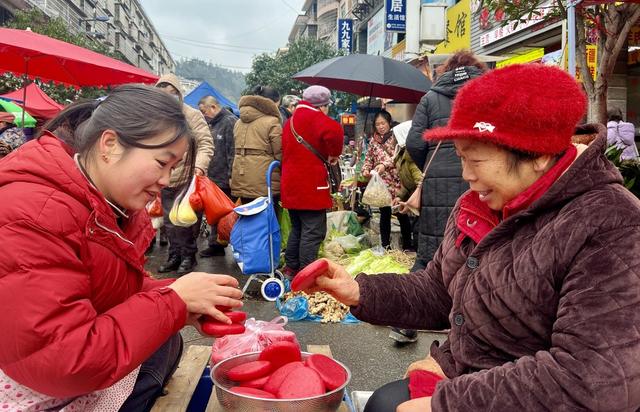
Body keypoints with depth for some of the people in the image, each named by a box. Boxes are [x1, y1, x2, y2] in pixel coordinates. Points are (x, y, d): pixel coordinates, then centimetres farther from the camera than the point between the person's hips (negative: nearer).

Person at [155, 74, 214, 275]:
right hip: (165, 180, 5)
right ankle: (175, 256, 27)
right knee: (170, 221, 13)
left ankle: (188, 256, 18)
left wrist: (199, 167, -25)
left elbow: (206, 144, -11)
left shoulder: (192, 115, -6)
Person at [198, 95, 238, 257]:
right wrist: (205, 171, 16)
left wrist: (231, 175, -21)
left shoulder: (230, 122, -12)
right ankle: (215, 244, 23)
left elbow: (232, 151, -18)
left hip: (225, 179, -9)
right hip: (213, 178, 9)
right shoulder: (212, 124, 17)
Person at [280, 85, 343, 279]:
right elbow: (334, 131, -31)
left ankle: (291, 268, 26)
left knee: (297, 228, 19)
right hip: (311, 185, -9)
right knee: (313, 231, -3)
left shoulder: (290, 121, 17)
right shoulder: (315, 118, -10)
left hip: (291, 185, 9)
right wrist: (333, 154, -15)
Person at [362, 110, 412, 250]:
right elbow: (369, 158, 14)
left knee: (402, 214, 2)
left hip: (396, 182, -3)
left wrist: (385, 165, -26)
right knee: (385, 215, 9)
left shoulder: (396, 137, 0)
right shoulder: (373, 140, 12)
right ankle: (385, 247, 17)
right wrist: (365, 169, -6)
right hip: (380, 183, 3)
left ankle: (407, 247, 13)